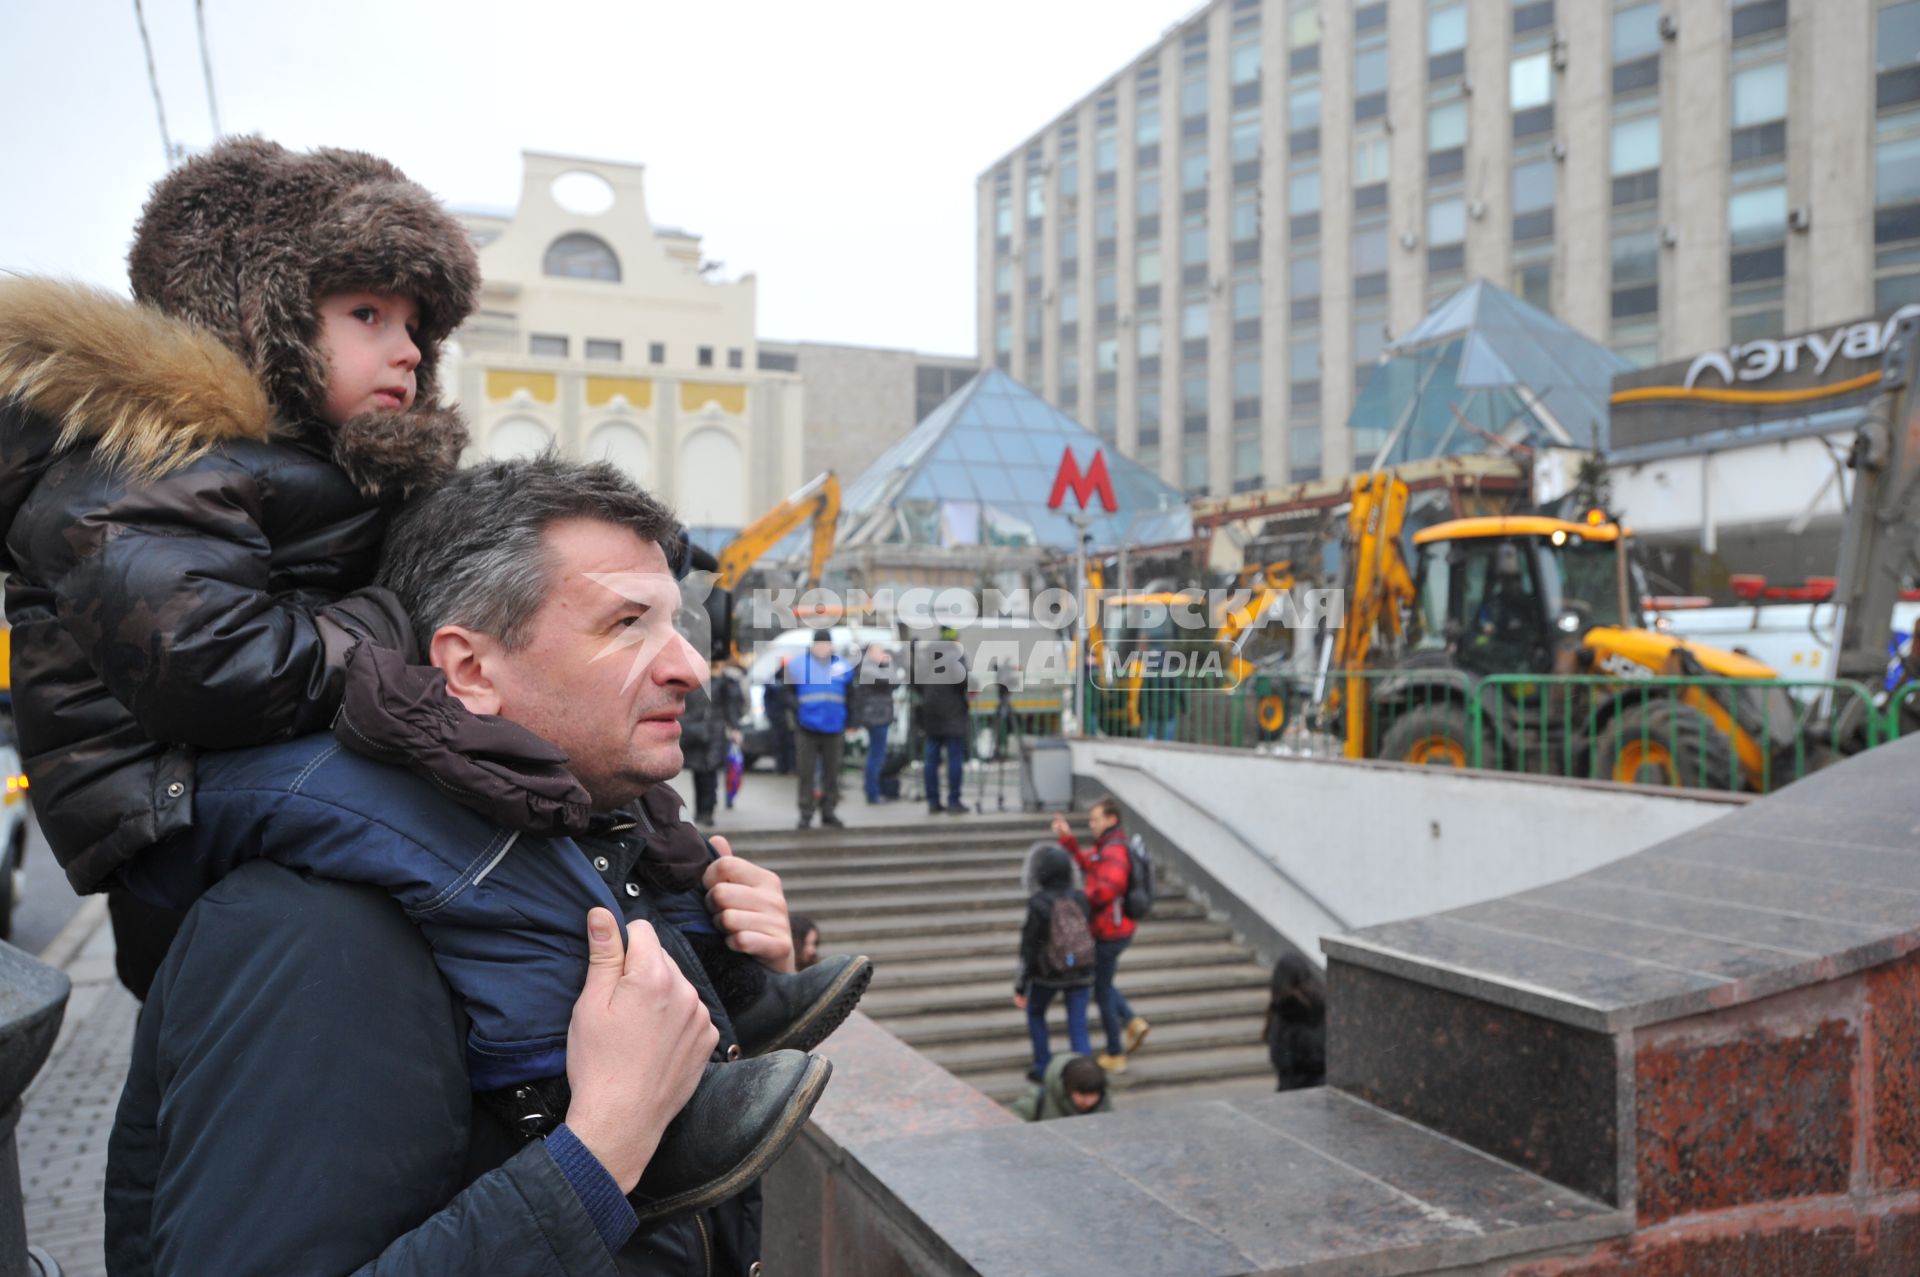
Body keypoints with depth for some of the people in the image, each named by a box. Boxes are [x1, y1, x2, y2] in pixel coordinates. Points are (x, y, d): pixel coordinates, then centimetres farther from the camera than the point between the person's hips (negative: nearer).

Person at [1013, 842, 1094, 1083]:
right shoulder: (1081, 899, -9)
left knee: (1035, 1013, 24)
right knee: (1078, 1025, 9)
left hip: (1048, 974, -2)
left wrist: (1020, 988, -8)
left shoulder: (1038, 905, -20)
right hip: (1081, 973, 3)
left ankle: (1044, 1068, 28)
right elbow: (1089, 933, 4)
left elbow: (1028, 949, -16)